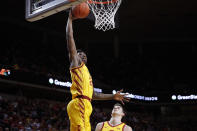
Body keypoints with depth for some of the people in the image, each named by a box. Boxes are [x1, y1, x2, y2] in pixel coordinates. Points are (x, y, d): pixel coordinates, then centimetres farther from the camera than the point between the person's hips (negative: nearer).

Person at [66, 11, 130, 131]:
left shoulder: (87, 72, 34)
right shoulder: (76, 62, 12)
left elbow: (93, 95, 35)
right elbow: (70, 38, 5)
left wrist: (113, 96, 33)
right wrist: (70, 19, 8)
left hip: (85, 105, 9)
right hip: (79, 104, -9)